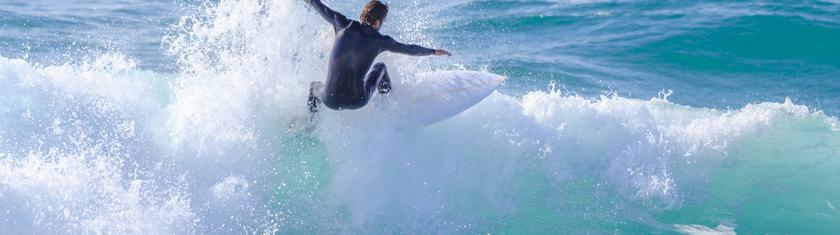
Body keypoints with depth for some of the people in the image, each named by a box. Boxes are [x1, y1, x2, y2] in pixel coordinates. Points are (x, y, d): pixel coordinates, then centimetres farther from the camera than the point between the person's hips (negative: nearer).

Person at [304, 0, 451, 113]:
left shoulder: (345, 26, -4)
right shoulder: (381, 41, -5)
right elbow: (411, 50, 9)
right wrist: (434, 52, 24)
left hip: (331, 101, 1)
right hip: (357, 101, -1)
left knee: (315, 86, 39)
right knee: (380, 67, 28)